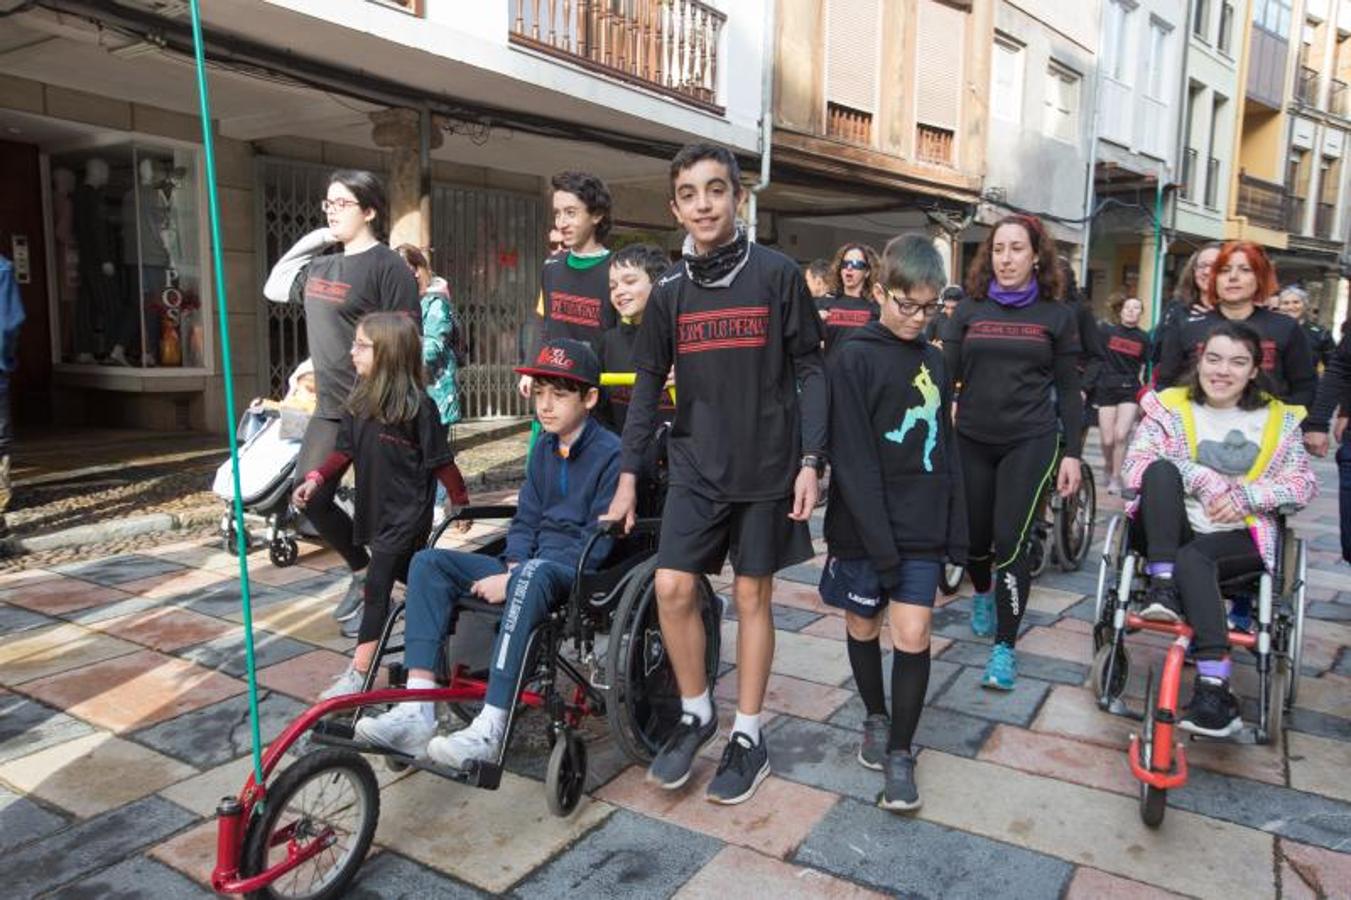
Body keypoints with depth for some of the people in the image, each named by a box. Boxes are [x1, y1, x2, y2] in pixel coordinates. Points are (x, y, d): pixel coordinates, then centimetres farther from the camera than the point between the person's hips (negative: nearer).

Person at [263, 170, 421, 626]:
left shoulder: (387, 266, -11)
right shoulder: (321, 265, 13)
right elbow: (273, 288, 26)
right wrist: (311, 239, 15)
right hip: (329, 409, 9)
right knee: (309, 498, 12)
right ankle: (363, 571, 30)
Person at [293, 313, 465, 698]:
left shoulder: (417, 405, -16)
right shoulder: (358, 402, 5)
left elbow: (440, 461, -12)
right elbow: (344, 451, 7)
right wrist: (316, 479, -8)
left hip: (407, 512, -7)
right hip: (375, 509, 7)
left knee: (377, 584, -7)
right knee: (410, 579, 19)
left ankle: (358, 673, -1)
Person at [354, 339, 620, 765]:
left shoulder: (610, 454, -9)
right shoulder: (544, 449, 16)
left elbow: (597, 544, -14)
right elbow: (525, 521, 16)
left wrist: (515, 578, -18)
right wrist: (512, 567, -7)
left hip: (579, 575, -7)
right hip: (529, 568, 8)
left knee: (535, 573, -41)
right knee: (429, 562, -11)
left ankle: (490, 729, -39)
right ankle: (417, 711, -20)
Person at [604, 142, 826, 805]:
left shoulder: (777, 275, -4)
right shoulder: (670, 290, 5)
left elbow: (809, 369, -2)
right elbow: (648, 383, 9)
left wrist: (810, 460, -8)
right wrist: (628, 473, 7)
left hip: (766, 467, -2)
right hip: (695, 467, 3)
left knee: (751, 595, 6)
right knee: (673, 589, -4)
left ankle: (748, 736, 22)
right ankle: (695, 713, 20)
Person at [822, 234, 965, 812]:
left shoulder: (933, 361, 8)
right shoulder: (853, 359, -11)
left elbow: (944, 450, 12)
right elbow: (852, 461, -16)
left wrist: (956, 528, 9)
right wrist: (879, 541, -19)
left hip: (922, 528, 3)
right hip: (863, 526, -3)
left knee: (912, 635, -2)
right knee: (863, 625, 13)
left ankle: (900, 752, 12)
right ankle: (876, 718, 37)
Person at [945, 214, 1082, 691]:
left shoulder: (1057, 314, 3)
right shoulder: (970, 309, 5)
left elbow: (1068, 390, 4)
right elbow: (947, 374, 3)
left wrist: (1071, 452, -1)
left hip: (1030, 440, -2)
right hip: (971, 439, 2)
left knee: (1010, 539, -9)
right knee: (974, 534, 11)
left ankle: (1005, 647, 4)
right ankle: (983, 594, 45)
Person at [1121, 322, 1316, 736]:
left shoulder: (1278, 419, 9)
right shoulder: (1170, 407, 6)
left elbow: (1304, 482, 5)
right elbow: (1134, 464, -7)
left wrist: (1246, 495, -12)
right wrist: (1202, 477, -18)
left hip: (1241, 537, -1)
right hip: (1171, 533, 1)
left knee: (1192, 557, -34)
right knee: (1162, 468, -27)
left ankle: (1213, 687, -39)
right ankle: (1162, 585, -35)